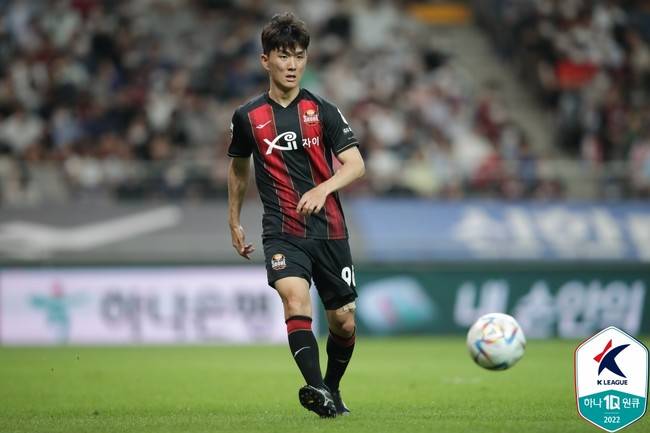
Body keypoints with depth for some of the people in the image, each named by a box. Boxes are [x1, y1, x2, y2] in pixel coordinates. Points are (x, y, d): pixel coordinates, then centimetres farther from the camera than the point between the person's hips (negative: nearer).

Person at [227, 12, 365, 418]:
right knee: (296, 297, -27)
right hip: (282, 232, -1)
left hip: (329, 229, 1)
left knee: (344, 322, 6)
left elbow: (356, 165, -7)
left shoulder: (322, 111, 1)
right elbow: (238, 167, 21)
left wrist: (323, 189, -25)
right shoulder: (248, 117, 4)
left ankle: (332, 389, 32)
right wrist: (234, 222, 23)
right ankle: (316, 389, -40)